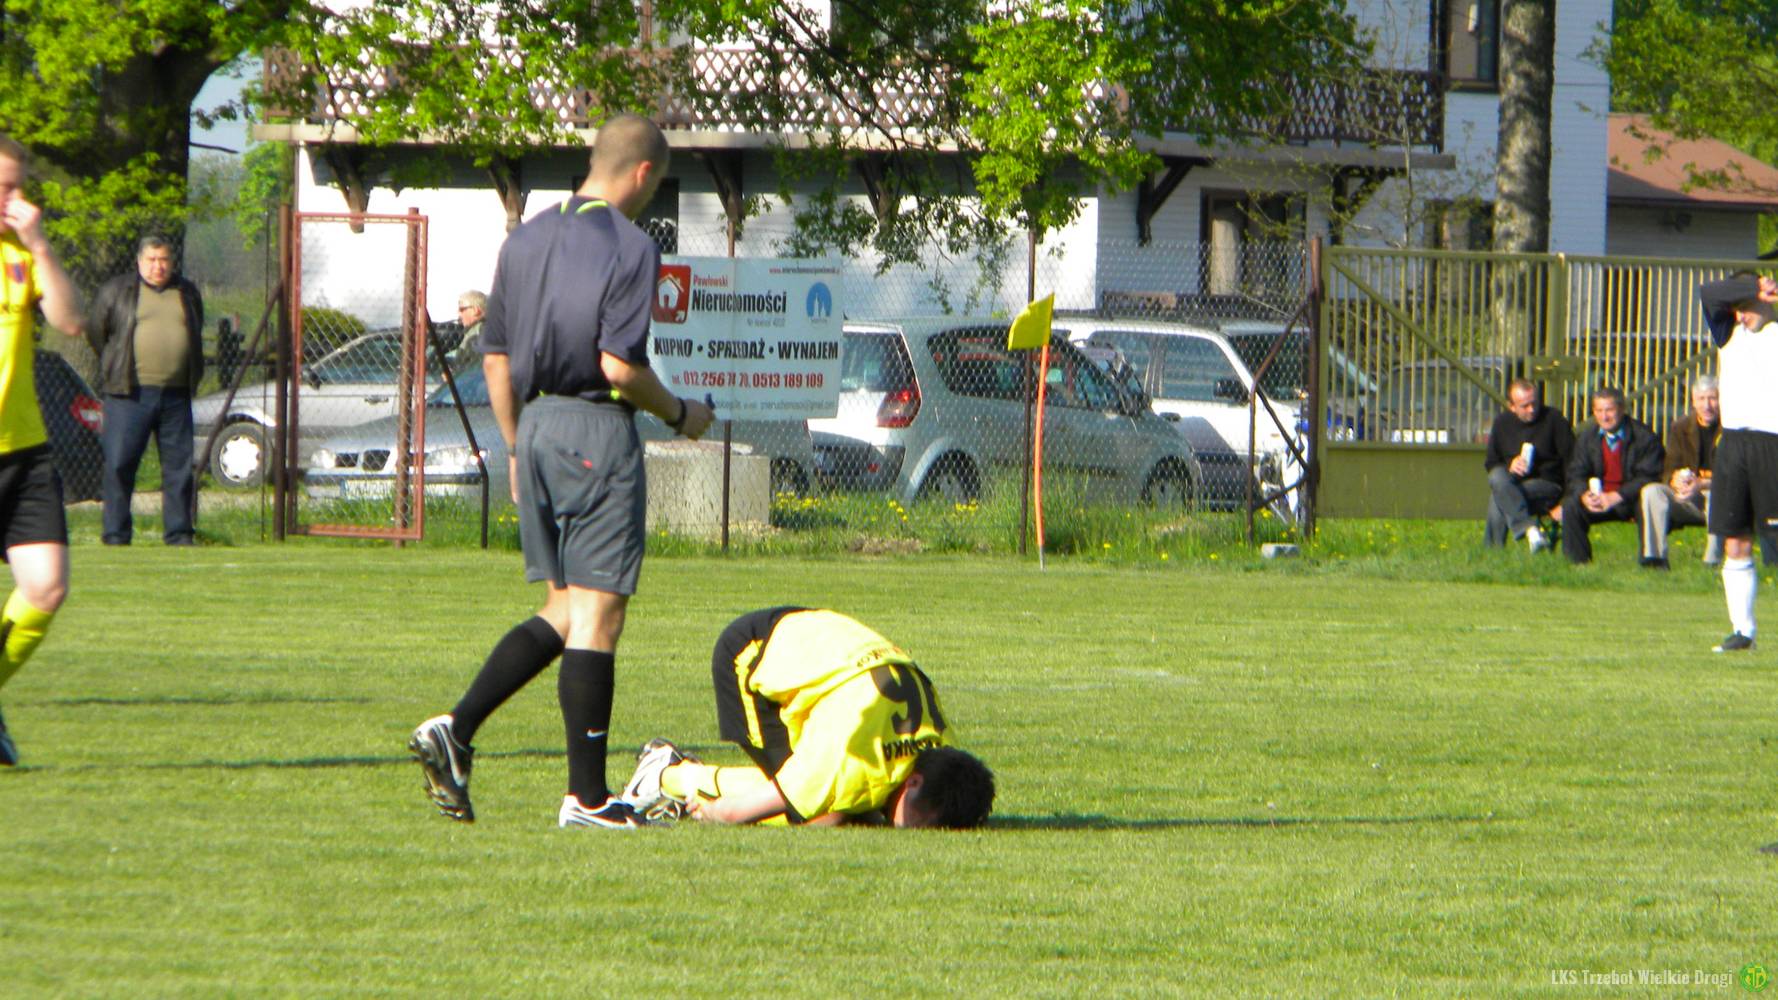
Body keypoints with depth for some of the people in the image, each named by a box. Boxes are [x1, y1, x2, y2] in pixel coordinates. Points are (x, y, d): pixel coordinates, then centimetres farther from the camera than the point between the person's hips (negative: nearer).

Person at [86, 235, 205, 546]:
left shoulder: (188, 293, 14)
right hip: (130, 394, -3)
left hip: (176, 395, 3)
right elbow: (96, 332, 11)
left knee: (179, 465, 3)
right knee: (119, 464, -6)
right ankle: (116, 534, -1)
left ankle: (179, 533, 9)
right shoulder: (115, 291, 4)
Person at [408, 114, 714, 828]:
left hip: (536, 424, 7)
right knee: (596, 616, -2)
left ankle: (456, 729, 0)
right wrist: (681, 415, -1)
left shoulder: (526, 239, 11)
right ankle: (587, 796, 0)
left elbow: (496, 358, 13)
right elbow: (619, 366, -17)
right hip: (598, 433, -7)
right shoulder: (630, 247, -10)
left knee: (564, 612, 15)